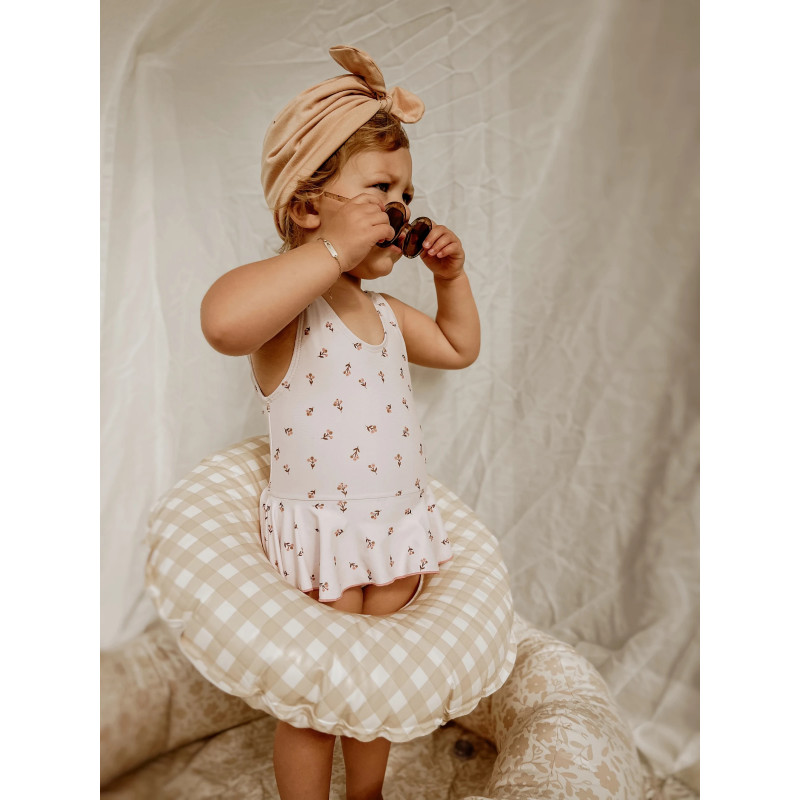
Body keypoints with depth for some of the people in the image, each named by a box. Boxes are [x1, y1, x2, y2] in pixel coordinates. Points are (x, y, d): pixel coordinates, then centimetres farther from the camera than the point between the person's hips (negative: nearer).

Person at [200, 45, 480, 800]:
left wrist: (451, 274, 11)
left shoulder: (385, 312, 8)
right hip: (317, 537, -7)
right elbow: (222, 319, -43)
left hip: (397, 528, 7)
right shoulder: (287, 306, -18)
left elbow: (460, 347, 24)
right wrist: (334, 250, -35)